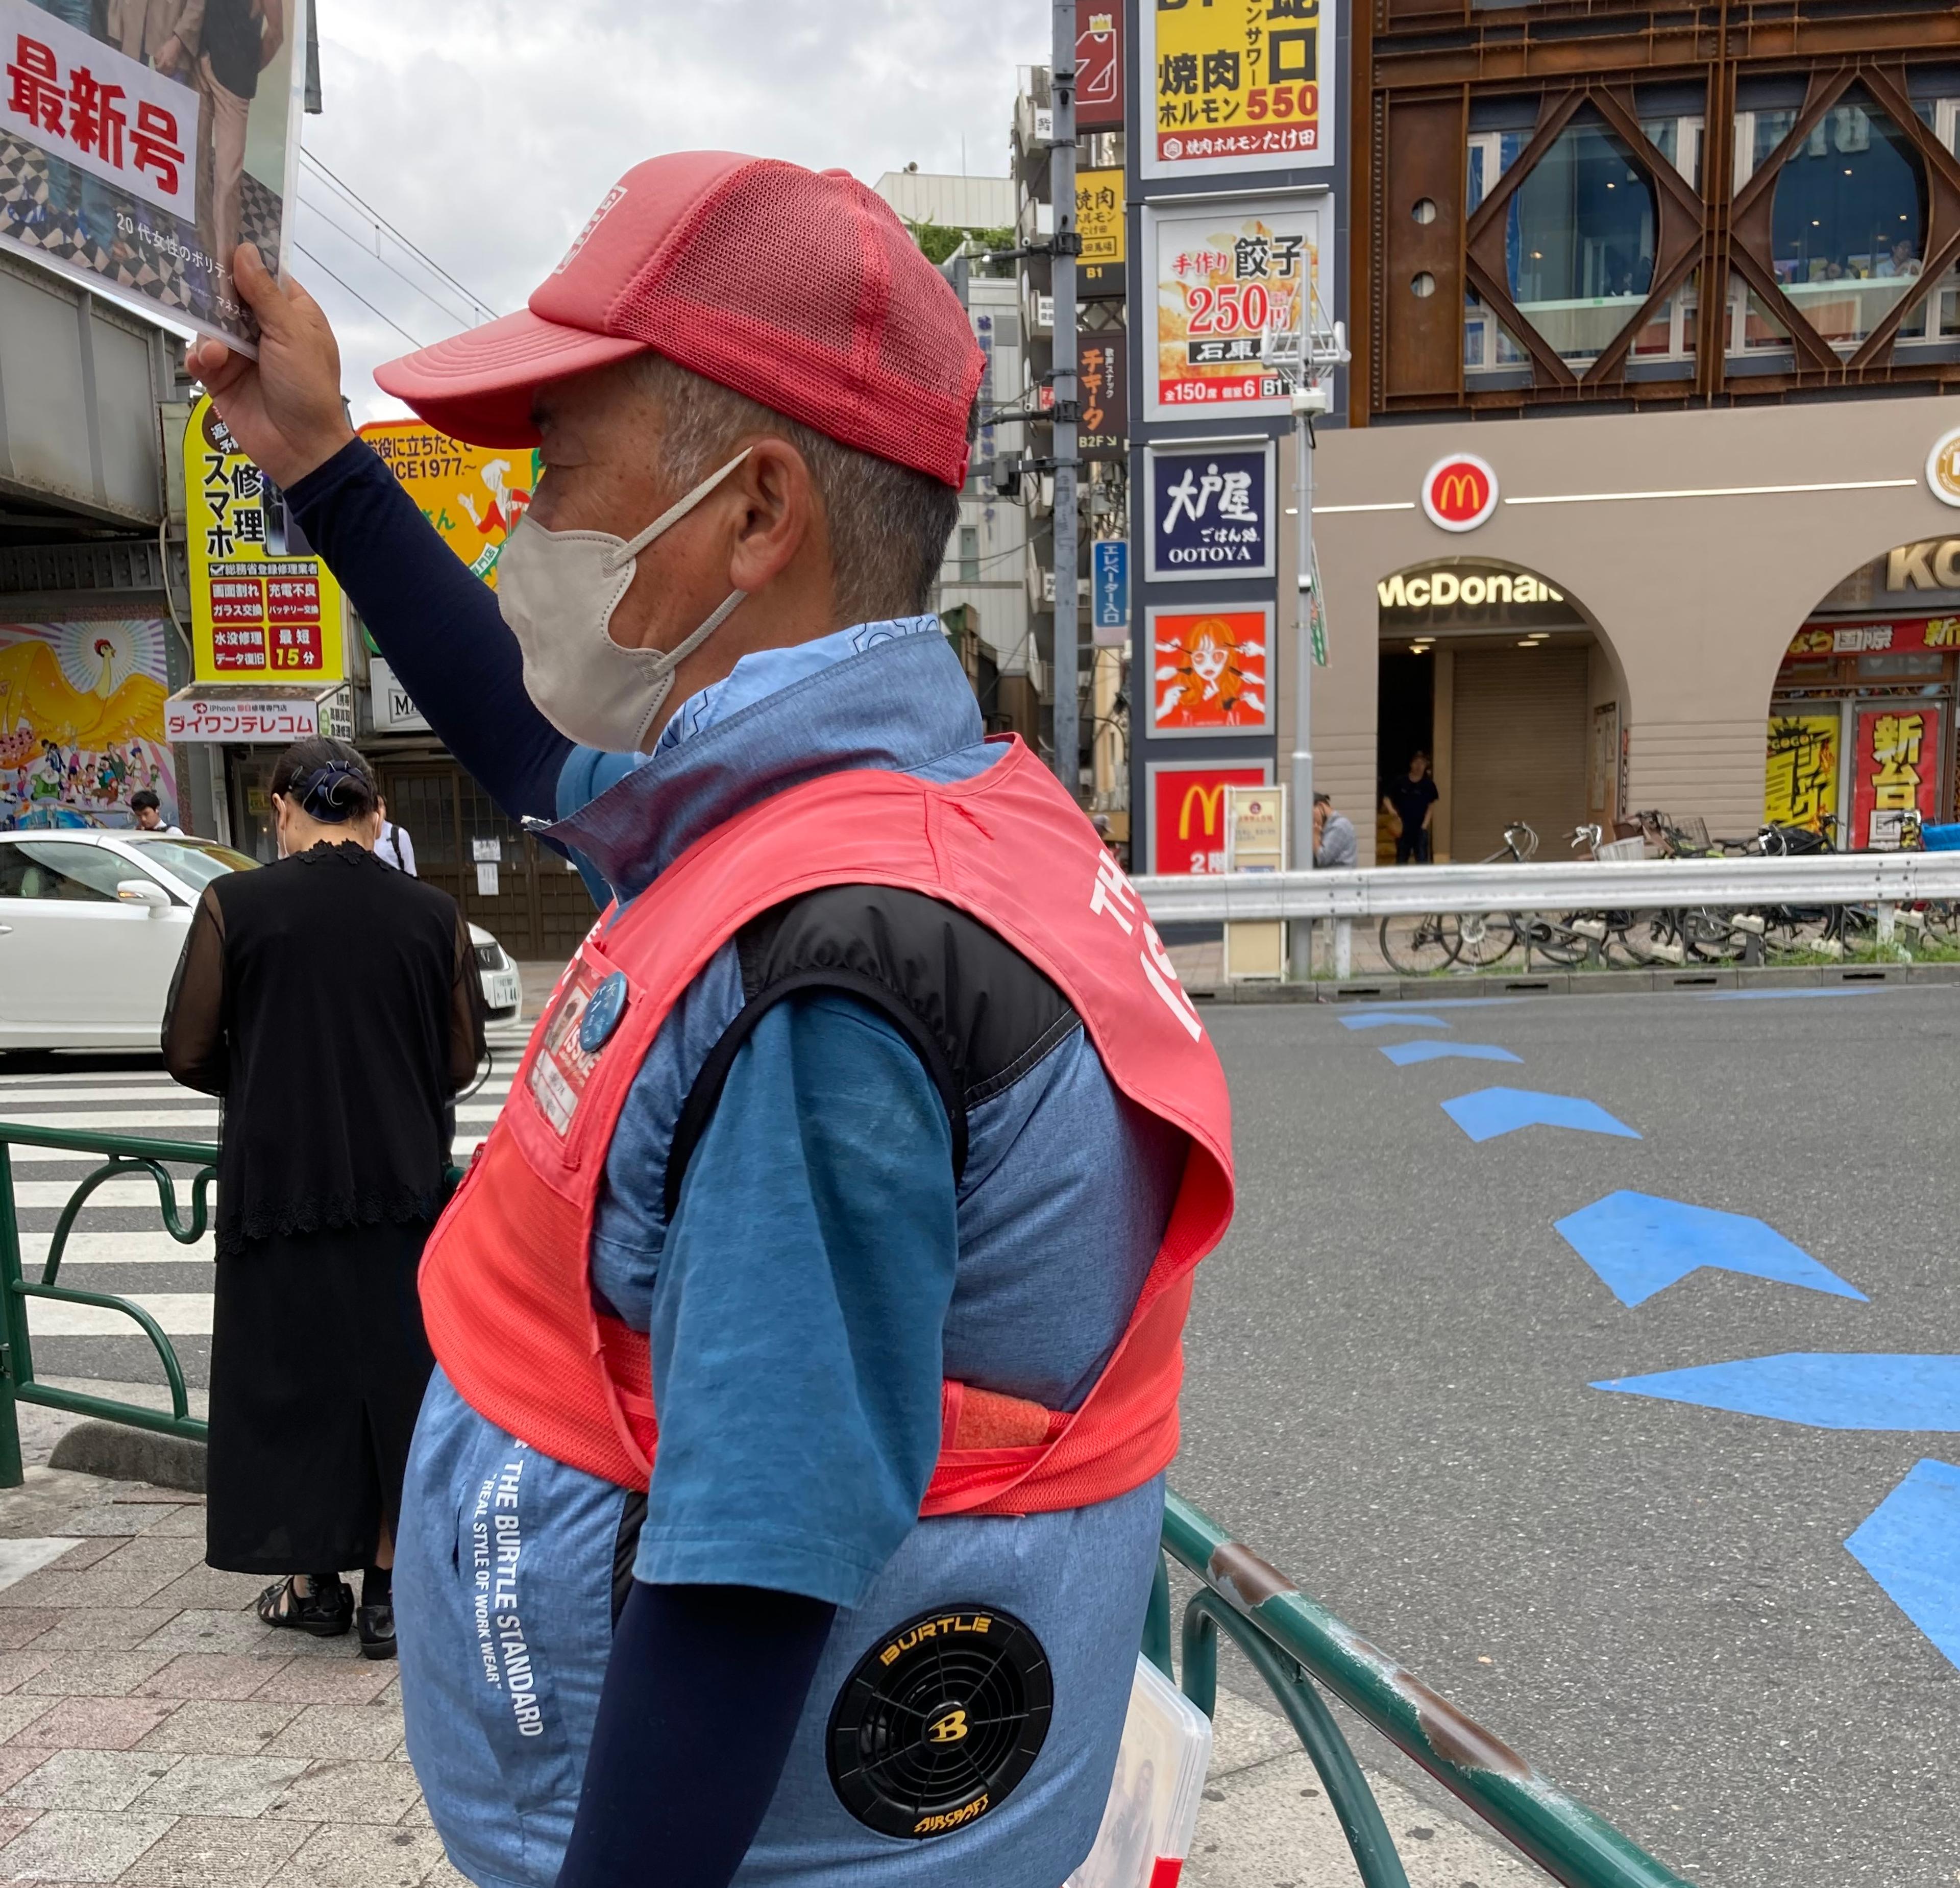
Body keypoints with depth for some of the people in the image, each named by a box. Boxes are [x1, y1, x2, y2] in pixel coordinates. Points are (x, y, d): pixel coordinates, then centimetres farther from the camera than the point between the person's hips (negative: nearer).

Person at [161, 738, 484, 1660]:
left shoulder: (234, 904, -9)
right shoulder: (432, 914, -5)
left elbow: (188, 1052, -4)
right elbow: (462, 1059, 1)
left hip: (276, 1183, -1)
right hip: (402, 1186, 1)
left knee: (289, 1370, 15)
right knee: (399, 1373, 12)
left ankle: (311, 1582, 26)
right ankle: (389, 1589, 20)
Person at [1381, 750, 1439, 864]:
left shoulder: (1429, 785, -1)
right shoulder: (1400, 782, 0)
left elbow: (1431, 807, 1)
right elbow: (1387, 799, 4)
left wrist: (1425, 825, -8)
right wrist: (1391, 810, -17)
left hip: (1420, 828, -1)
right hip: (1403, 828, 1)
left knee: (1422, 859, -5)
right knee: (1401, 859, 10)